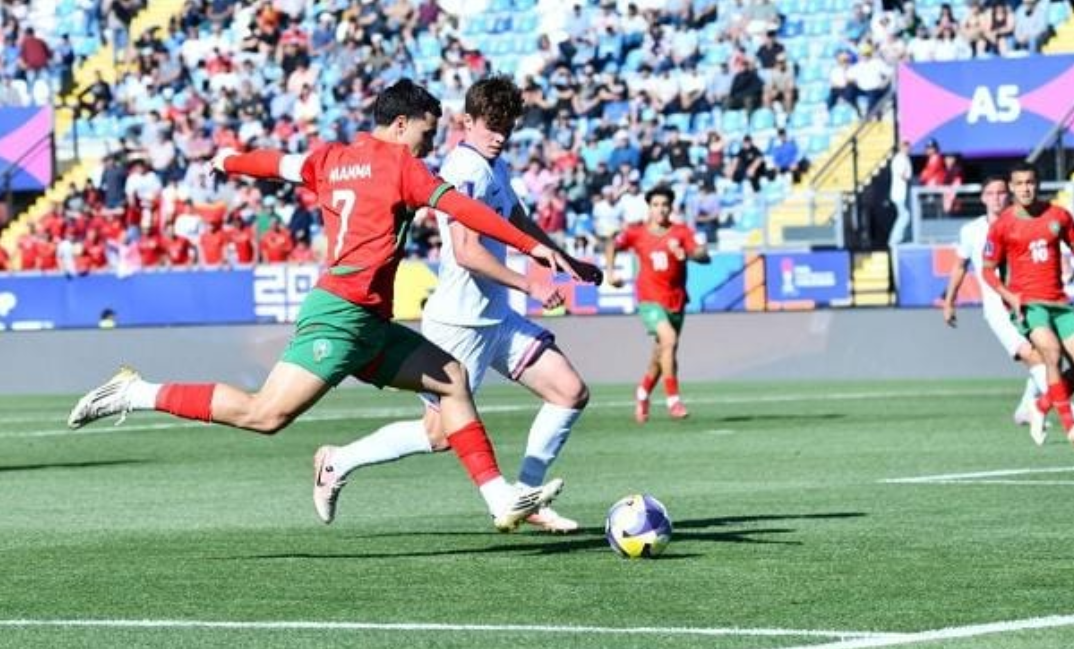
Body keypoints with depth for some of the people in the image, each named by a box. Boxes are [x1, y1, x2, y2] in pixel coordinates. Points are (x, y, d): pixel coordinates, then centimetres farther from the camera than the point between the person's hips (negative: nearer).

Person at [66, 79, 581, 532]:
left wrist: (229, 162, 51)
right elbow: (460, 208, -10)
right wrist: (533, 247, -8)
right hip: (341, 313, -10)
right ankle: (135, 394, -10)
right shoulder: (397, 162, -5)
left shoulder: (333, 159, 16)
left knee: (452, 377, 10)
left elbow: (277, 163, 30)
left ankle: (500, 498, 6)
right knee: (265, 415, -16)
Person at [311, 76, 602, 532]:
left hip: (496, 317, 9)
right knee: (440, 433, -3)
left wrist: (568, 262, 37)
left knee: (571, 392, 2)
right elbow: (466, 251, -26)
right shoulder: (466, 170, -18)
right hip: (460, 320, -9)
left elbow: (517, 226, 31)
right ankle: (338, 462, 15)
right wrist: (529, 285, -25)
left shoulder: (495, 167, 13)